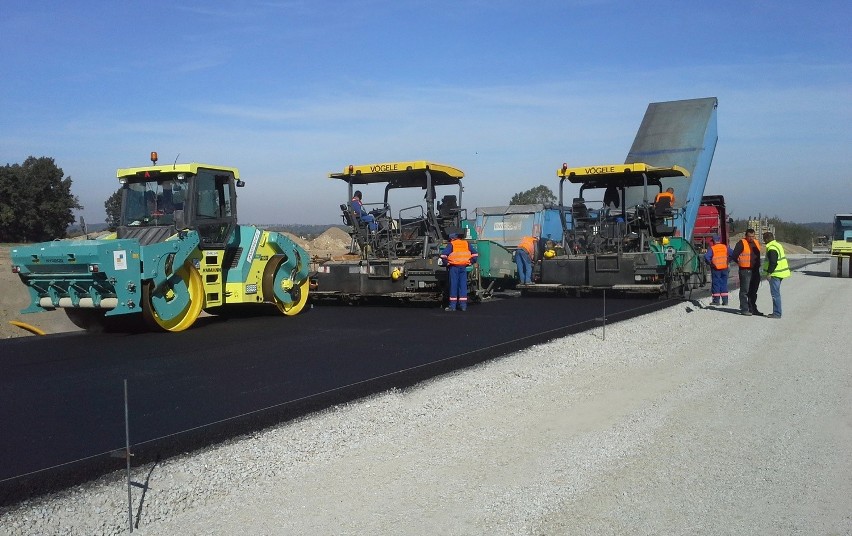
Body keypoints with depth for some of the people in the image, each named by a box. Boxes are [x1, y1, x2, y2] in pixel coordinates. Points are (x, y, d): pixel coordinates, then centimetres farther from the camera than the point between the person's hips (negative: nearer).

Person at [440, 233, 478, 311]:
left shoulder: (451, 244, 0)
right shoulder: (466, 243, 12)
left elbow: (443, 254, -12)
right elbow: (474, 253, 11)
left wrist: (446, 263, 0)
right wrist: (471, 262, 14)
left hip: (454, 267, -3)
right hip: (463, 267, 3)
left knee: (453, 285, 1)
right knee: (463, 286, 6)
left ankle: (452, 305, 0)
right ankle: (463, 305, 5)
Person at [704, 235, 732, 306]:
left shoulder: (711, 248, -8)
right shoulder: (725, 247, 5)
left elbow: (706, 257, -20)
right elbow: (733, 254, 2)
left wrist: (710, 263, -3)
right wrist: (728, 261, 11)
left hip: (715, 268, -4)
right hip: (724, 268, 4)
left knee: (716, 284, 3)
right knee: (724, 284, 11)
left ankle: (716, 300, 3)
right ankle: (725, 300, 10)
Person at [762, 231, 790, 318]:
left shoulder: (772, 248, -18)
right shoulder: (777, 245, 15)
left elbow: (773, 263, -24)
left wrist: (769, 273, -20)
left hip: (775, 274, -11)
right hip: (779, 273, 11)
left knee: (775, 293, -7)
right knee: (776, 293, 16)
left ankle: (777, 313, -5)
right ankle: (776, 312, 23)